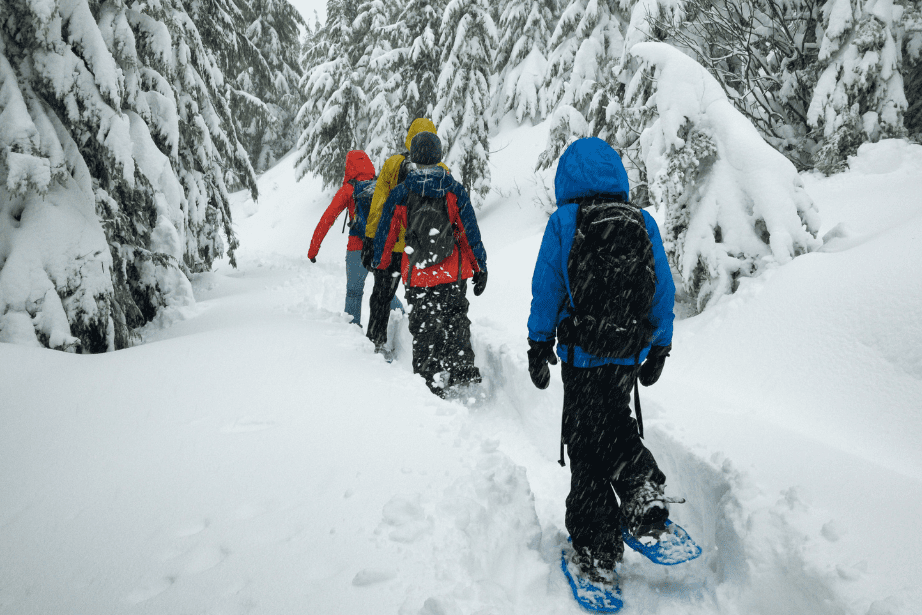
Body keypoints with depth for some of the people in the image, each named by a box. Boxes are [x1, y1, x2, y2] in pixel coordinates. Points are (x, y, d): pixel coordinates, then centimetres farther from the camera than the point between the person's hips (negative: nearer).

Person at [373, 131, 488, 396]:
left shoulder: (399, 195, -4)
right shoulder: (454, 190, -6)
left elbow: (385, 235, 4)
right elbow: (471, 232, -4)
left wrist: (381, 266, 20)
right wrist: (480, 268, 4)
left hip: (416, 276, 0)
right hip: (453, 274, 0)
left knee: (423, 329, 10)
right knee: (456, 320, 19)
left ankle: (430, 381, 12)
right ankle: (462, 367, 7)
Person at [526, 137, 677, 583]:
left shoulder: (563, 222, -7)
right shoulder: (645, 223, 2)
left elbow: (546, 289, -5)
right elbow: (664, 292, 6)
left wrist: (538, 346, 5)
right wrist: (659, 349, 16)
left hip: (581, 354, -3)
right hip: (631, 353, 4)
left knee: (585, 444, 7)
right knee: (613, 421, 27)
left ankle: (596, 549, 14)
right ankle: (643, 491, 7)